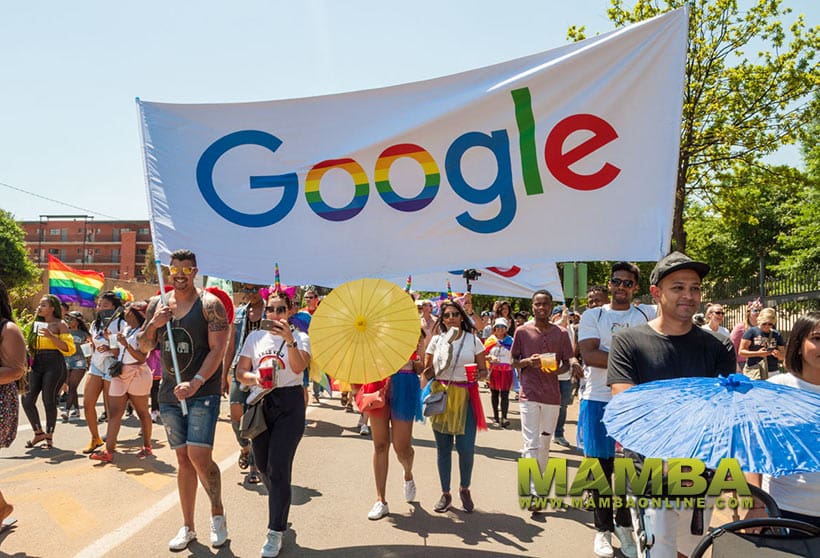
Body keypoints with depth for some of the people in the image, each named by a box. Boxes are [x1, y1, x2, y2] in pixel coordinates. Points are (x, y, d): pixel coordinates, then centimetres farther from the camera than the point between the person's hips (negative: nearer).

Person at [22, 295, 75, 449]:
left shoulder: (60, 324, -1)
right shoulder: (37, 323, 17)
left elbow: (68, 348, -9)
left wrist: (51, 336, -19)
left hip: (54, 365, -6)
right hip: (37, 364, 6)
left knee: (49, 401, -4)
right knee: (27, 400, 0)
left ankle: (49, 436, 12)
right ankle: (39, 433, 18)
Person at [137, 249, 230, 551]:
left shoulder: (209, 304, -8)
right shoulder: (157, 304, 9)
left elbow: (218, 349, -13)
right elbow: (142, 348, 13)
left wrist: (195, 383, -22)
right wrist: (153, 325, -7)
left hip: (203, 392, -5)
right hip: (169, 392, 5)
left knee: (199, 457, -12)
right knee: (183, 460, 11)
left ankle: (218, 514, 12)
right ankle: (188, 527, 22)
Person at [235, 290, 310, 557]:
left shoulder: (300, 337, -1)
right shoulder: (255, 337, 8)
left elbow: (298, 367, -19)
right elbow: (240, 372, 7)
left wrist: (290, 340, -34)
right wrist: (254, 378, -15)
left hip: (289, 404, -4)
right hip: (261, 403, 4)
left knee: (278, 468, -7)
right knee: (263, 466, 14)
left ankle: (275, 532, 5)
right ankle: (281, 508, 43)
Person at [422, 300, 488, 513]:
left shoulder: (473, 340, 2)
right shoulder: (436, 340, 5)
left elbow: (484, 370, 5)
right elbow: (427, 370, 10)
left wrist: (478, 375, -16)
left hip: (466, 396, -1)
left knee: (466, 447, -4)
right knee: (443, 447, 7)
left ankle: (465, 489, 23)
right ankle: (445, 494, 22)